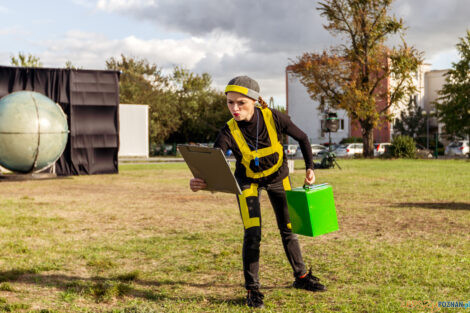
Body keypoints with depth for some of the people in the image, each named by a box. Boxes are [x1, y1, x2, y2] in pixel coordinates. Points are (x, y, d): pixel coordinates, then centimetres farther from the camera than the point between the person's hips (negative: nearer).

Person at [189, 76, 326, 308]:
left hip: (277, 176, 2)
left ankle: (301, 277, 32)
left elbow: (302, 138, -10)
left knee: (288, 229, 11)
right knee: (252, 234, -12)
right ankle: (252, 290, 4)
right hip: (248, 181, -1)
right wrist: (199, 182, -60)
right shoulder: (229, 132, -31)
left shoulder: (273, 118, -29)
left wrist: (310, 168, -15)